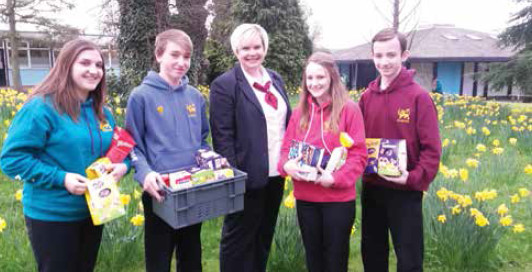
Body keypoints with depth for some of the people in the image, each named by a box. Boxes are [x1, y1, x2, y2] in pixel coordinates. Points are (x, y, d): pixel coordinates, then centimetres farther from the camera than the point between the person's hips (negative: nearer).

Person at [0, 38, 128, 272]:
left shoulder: (102, 112, 5)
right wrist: (60, 178, -24)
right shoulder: (42, 107, -16)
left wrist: (122, 165, -8)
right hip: (51, 215, -6)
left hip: (93, 211, 7)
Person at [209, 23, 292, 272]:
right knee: (239, 239, 10)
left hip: (276, 173, 7)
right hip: (248, 176, -6)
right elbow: (222, 136, -15)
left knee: (264, 235, 20)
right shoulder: (225, 84, -11)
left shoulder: (275, 79, 10)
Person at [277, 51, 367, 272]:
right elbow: (286, 147, 7)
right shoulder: (300, 111, 6)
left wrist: (336, 178, -23)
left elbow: (359, 155, -10)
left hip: (338, 199, -4)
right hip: (305, 198, 4)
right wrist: (286, 165, -15)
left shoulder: (349, 110, -8)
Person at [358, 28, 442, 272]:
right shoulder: (367, 97, 3)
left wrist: (414, 178, -23)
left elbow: (432, 148, -12)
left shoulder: (419, 97, -11)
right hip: (371, 188, 5)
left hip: (405, 191, -4)